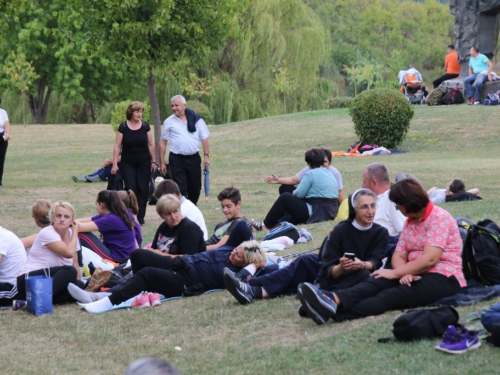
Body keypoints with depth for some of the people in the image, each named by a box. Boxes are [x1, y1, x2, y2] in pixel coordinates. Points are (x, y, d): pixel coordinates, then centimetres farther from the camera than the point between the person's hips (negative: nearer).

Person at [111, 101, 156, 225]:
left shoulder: (145, 126, 1)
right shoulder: (123, 127, -4)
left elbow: (150, 144, 8)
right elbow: (117, 146, -2)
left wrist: (153, 161, 8)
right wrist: (114, 164, -6)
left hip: (144, 163, 2)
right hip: (128, 163, -2)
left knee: (143, 189, -1)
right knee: (130, 189, -8)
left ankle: (141, 217, 8)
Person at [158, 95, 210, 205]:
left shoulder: (196, 119, 2)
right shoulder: (169, 122, 3)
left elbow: (204, 138, 4)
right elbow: (163, 142, 7)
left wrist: (206, 156, -6)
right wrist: (162, 162, 3)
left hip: (193, 158, 1)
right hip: (176, 160, -1)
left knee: (195, 188, 10)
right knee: (180, 189, -5)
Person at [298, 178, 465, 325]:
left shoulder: (439, 218, -11)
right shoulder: (410, 221, 17)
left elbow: (429, 259, -21)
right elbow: (399, 255, 6)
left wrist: (395, 273, -17)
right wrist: (404, 273, -17)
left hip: (444, 278, -8)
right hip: (416, 275, 8)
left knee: (391, 295, -31)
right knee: (379, 282, -23)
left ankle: (335, 312, -53)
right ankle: (336, 299, -49)